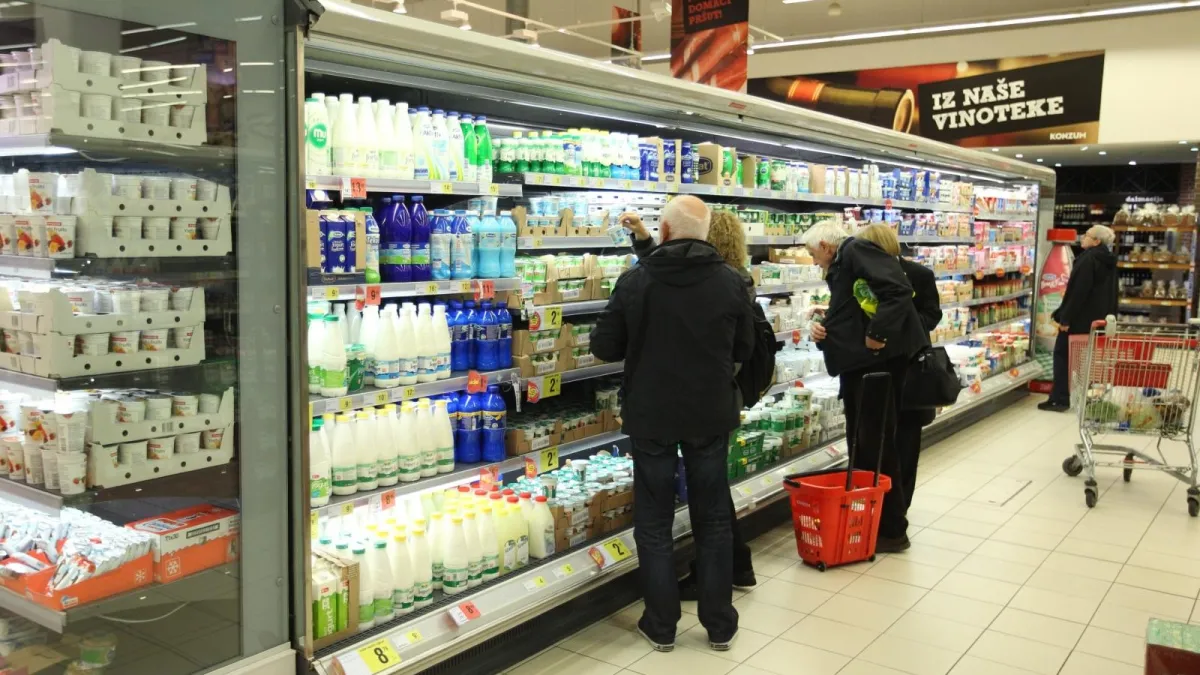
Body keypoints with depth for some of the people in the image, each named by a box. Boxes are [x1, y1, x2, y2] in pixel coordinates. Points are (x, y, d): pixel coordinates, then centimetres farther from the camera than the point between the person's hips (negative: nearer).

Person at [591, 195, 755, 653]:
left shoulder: (635, 280, -11)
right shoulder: (731, 282, -6)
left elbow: (603, 348, -6)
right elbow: (744, 349, 4)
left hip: (651, 415, -2)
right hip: (710, 415, 2)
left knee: (654, 523, 11)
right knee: (712, 521, 13)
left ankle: (661, 626, 19)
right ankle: (720, 626, 22)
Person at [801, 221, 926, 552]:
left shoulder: (856, 250, -9)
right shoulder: (841, 268, 21)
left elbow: (899, 289, -22)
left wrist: (878, 334, -24)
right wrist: (824, 330, 3)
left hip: (877, 361, -10)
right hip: (859, 365, 10)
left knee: (877, 446, -3)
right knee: (860, 445, 15)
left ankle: (891, 529, 8)